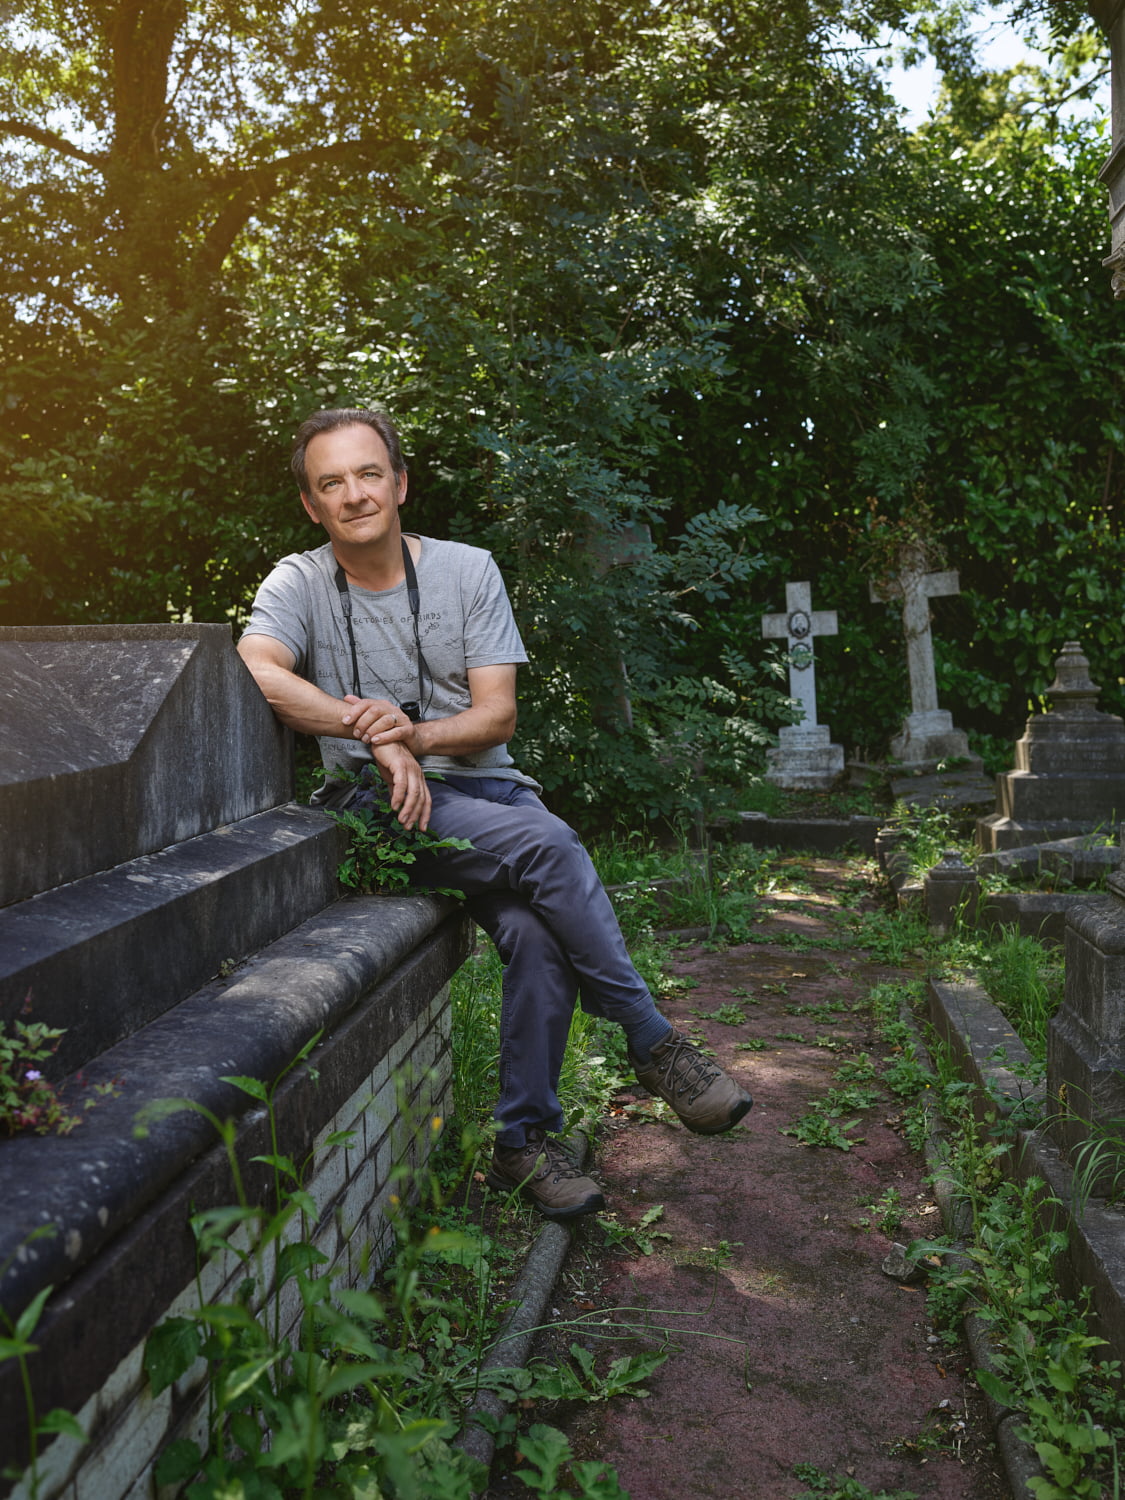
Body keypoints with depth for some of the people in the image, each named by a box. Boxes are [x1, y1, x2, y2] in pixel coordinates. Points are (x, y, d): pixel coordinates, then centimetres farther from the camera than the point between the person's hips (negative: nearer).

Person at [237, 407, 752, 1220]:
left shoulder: (468, 570, 6)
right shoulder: (300, 583, 3)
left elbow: (498, 716, -1)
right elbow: (254, 668, -20)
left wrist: (417, 733, -22)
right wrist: (378, 740, -26)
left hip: (487, 786, 3)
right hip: (383, 805, -2)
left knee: (536, 932, -27)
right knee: (550, 845, -29)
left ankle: (525, 1139, -8)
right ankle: (654, 1041, -14)